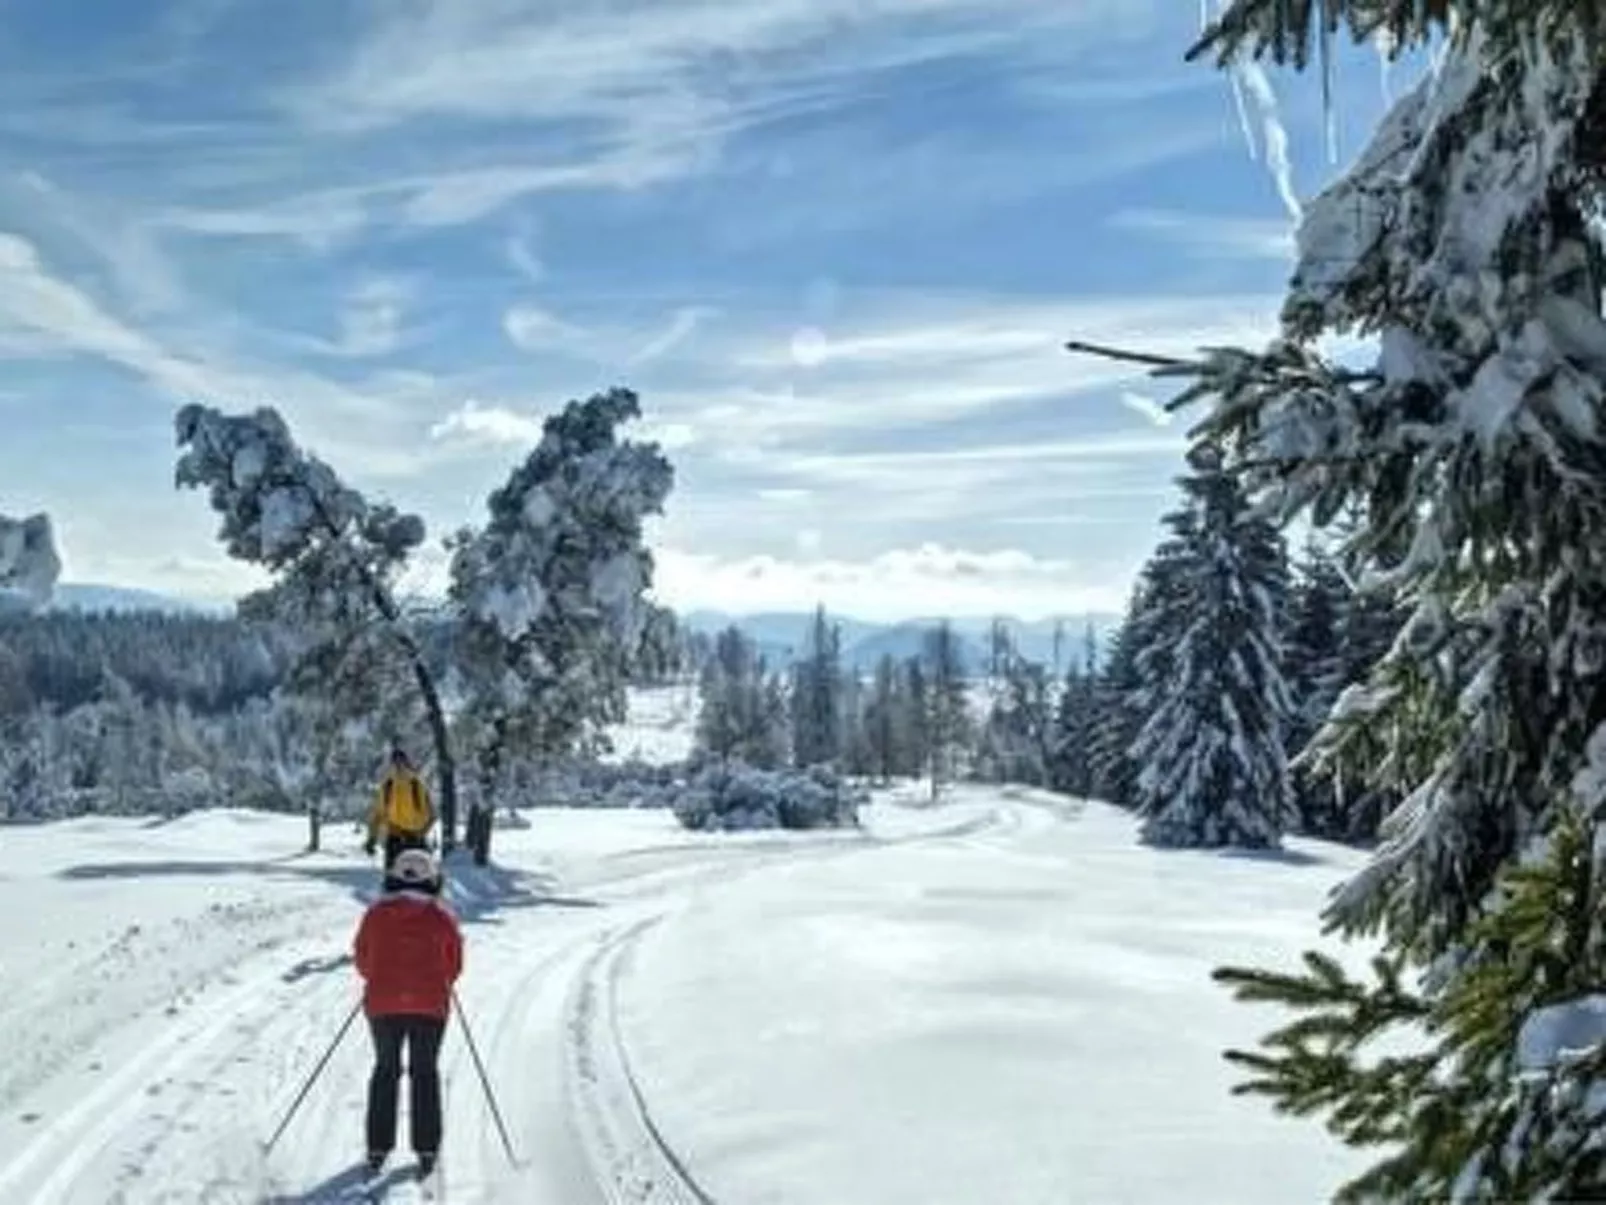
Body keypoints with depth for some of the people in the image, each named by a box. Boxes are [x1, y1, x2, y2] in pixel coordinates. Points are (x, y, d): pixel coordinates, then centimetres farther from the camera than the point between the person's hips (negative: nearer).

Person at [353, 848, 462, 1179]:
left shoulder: (376, 913, 0)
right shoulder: (443, 916, -2)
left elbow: (363, 960, 7)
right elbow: (454, 966, 2)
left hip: (383, 1005, 1)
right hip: (430, 1006, -1)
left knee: (385, 1070, 15)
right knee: (425, 1072, 11)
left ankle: (378, 1148, 14)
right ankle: (426, 1150, 10)